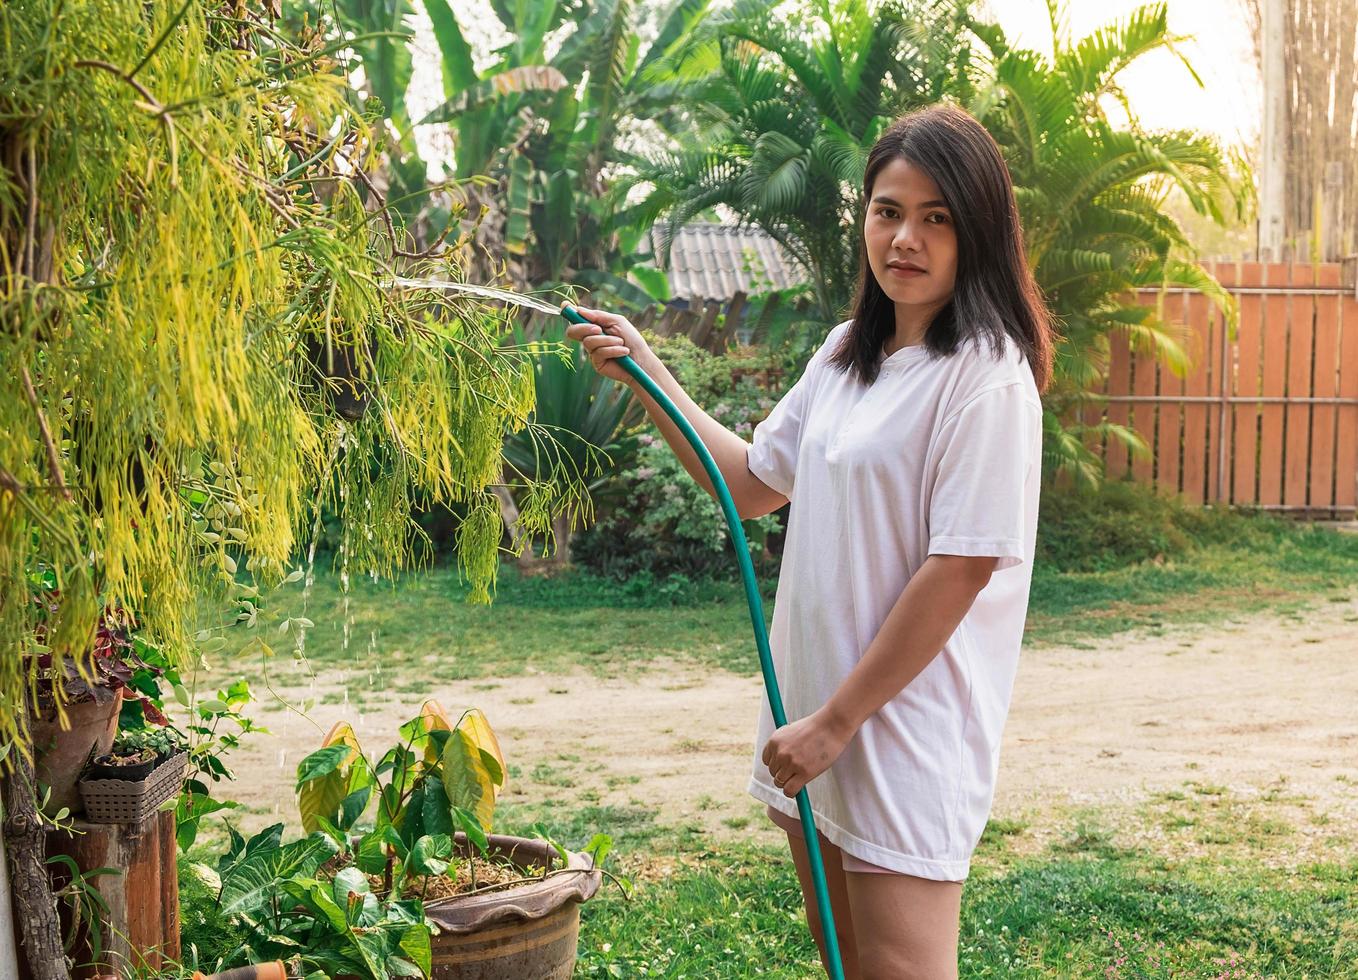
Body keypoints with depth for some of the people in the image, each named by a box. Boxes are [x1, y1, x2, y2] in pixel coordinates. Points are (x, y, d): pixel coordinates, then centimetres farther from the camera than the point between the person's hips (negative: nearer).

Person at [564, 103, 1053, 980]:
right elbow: (753, 481, 19)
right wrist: (645, 373, 13)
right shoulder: (847, 352, 10)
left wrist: (837, 722, -16)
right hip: (816, 712, 8)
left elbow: (960, 570, -18)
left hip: (906, 724, -8)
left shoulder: (985, 373, -15)